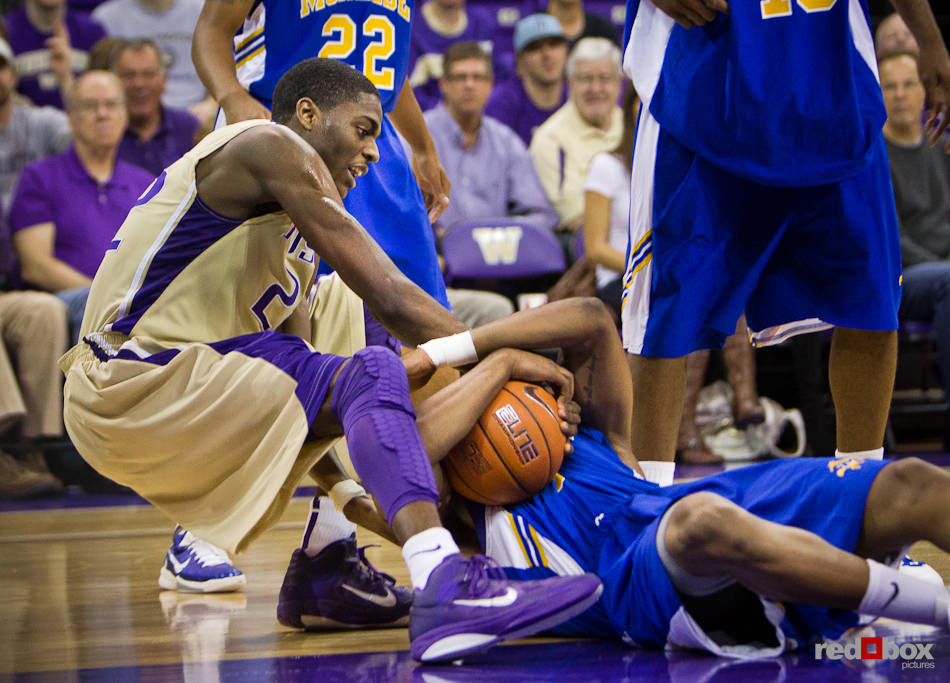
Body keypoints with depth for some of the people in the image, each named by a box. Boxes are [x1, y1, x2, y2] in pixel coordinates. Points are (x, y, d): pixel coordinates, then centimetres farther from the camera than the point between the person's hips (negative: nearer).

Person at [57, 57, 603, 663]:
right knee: (373, 375, -22)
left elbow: (303, 384, 16)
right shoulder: (273, 147, -7)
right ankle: (444, 592, -41)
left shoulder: (290, 233, 23)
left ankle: (323, 571, 13)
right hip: (131, 386, -10)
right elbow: (388, 297, -15)